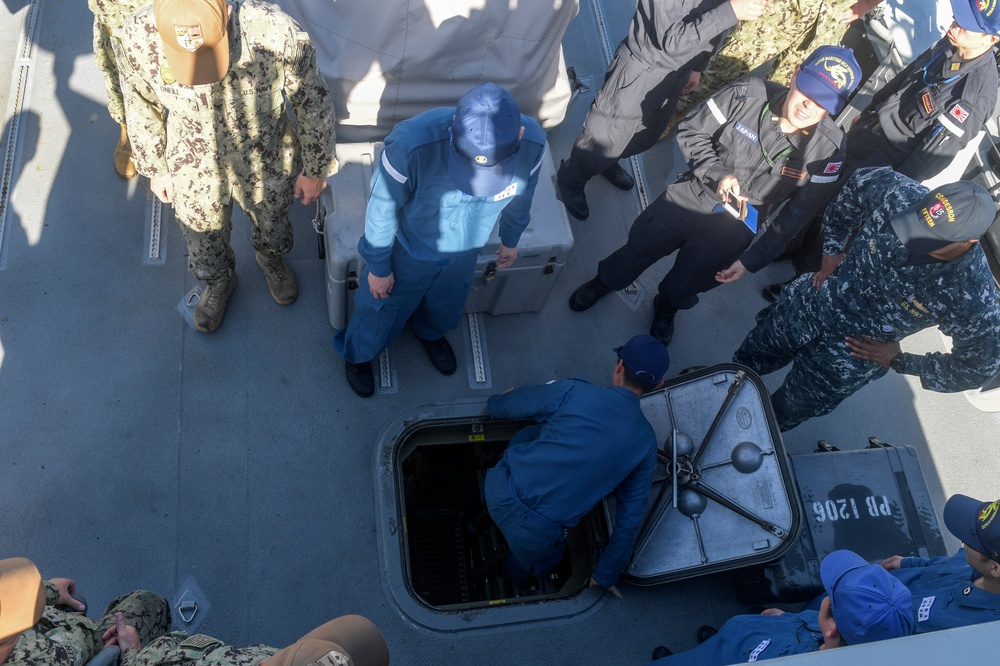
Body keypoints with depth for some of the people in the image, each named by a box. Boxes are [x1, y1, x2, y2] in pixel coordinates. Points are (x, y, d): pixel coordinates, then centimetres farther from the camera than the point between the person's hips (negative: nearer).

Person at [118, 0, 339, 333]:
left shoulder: (275, 32, -36)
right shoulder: (139, 38, -29)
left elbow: (313, 102, -17)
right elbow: (142, 108, -7)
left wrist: (315, 169, -5)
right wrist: (155, 169, 6)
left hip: (268, 165, 0)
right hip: (195, 172, 1)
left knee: (272, 227, 30)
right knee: (205, 242, 27)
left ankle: (270, 257, 66)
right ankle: (219, 281, 61)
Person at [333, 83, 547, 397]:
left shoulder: (533, 143, -32)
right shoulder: (412, 144, -43)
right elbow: (383, 208, -23)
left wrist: (510, 239, 11)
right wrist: (378, 265, -9)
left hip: (464, 252, 3)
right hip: (408, 251, -3)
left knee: (447, 305, 34)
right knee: (381, 311, 25)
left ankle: (431, 333, 70)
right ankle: (357, 354, 60)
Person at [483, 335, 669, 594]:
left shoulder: (574, 392, -9)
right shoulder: (646, 442, -1)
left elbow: (518, 403, 9)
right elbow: (630, 515, 6)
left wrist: (495, 403, 35)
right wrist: (606, 575, 19)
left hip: (498, 488, 1)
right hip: (536, 533, -1)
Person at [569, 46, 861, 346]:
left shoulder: (829, 150, -21)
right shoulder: (748, 95, -23)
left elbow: (795, 216, -12)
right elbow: (692, 132, -9)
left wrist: (752, 260, -12)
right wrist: (717, 174, -24)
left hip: (731, 232, 0)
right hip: (688, 199, 0)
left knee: (684, 287, 21)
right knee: (637, 249, 20)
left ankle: (666, 310, 58)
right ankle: (604, 283, 54)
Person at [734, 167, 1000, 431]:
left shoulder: (974, 299, -33)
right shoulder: (900, 193, -28)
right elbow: (861, 181, -4)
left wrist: (900, 361, -11)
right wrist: (833, 248, -4)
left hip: (847, 357, -2)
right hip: (812, 302, 2)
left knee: (786, 412, 21)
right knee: (748, 360, 25)